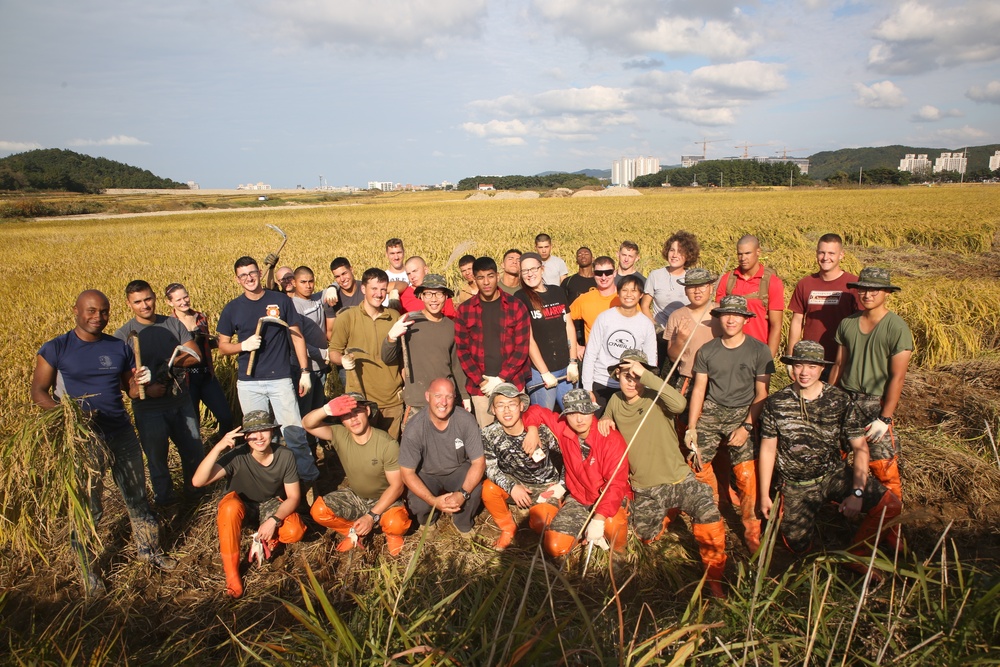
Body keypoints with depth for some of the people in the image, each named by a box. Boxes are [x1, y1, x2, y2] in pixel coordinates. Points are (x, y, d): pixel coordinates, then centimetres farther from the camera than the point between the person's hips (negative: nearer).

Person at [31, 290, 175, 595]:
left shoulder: (120, 348, 5)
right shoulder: (55, 349, -6)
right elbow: (38, 392, -4)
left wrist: (139, 383, -15)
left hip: (121, 432, 4)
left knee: (137, 495, 14)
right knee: (87, 506, 3)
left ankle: (149, 549, 32)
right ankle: (89, 571, 20)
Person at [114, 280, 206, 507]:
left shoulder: (173, 324, 2)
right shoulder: (123, 335, -8)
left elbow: (195, 355, -3)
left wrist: (171, 363, -20)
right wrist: (145, 389, -26)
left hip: (181, 403, 3)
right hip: (148, 409, -3)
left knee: (195, 453, 13)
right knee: (157, 458, 12)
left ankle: (195, 493, 37)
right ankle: (165, 501, 32)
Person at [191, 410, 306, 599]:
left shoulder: (285, 456, -20)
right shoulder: (237, 457, -27)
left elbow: (293, 496, -14)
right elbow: (198, 481, -39)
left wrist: (274, 520, -31)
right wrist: (218, 447, -50)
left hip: (271, 505, 1)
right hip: (241, 506, -1)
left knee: (295, 532, -29)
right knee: (230, 505, -38)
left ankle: (267, 539, 7)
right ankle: (231, 572, -22)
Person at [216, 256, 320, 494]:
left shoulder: (281, 300, 0)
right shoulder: (232, 308, 4)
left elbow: (296, 336, 4)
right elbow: (223, 345, 10)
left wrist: (305, 372, 1)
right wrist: (243, 345, -12)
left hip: (280, 379, -2)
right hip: (248, 383, 2)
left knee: (294, 431, -6)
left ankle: (309, 480, 8)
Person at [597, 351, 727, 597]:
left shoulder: (655, 399, -14)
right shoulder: (616, 401, 1)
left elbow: (679, 404, -37)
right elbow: (608, 421, 22)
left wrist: (646, 375, -37)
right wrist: (603, 420, -2)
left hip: (678, 480, -5)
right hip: (644, 490, 5)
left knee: (709, 517, -26)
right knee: (648, 538, 17)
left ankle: (714, 579, -4)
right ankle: (668, 513, 48)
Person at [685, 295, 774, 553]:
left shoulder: (759, 351, 0)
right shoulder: (707, 351, 7)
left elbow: (761, 394, 0)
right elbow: (699, 389, 7)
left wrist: (747, 427, -11)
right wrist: (691, 429, 0)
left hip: (743, 414, -2)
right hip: (711, 411, 3)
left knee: (746, 474, -17)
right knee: (697, 463, -12)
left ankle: (752, 530, 1)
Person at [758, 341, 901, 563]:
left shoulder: (840, 401, -7)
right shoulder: (775, 404, -8)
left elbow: (860, 447, -7)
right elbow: (768, 450, -2)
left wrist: (857, 493, -17)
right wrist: (764, 495, 0)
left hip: (836, 475, 1)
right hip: (796, 485, -1)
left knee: (890, 505, -18)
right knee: (798, 547, -2)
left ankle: (856, 550, 7)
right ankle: (783, 512, 31)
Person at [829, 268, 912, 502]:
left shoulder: (897, 328, -10)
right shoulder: (847, 323, 5)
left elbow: (897, 377, -12)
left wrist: (885, 418, -15)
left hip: (877, 404, -4)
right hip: (845, 399, 5)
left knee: (882, 465, -2)